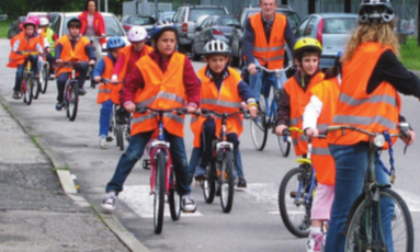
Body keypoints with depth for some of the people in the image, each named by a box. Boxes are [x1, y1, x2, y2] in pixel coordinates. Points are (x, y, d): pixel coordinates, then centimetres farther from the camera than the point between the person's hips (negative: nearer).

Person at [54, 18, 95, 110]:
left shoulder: (84, 40, 5)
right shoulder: (63, 40, 2)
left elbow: (89, 50, -8)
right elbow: (58, 50, -11)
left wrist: (92, 59, -29)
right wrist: (57, 59, -33)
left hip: (78, 65, 1)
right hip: (65, 66, -1)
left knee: (84, 65, -35)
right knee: (61, 80, -27)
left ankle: (80, 86, -20)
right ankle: (60, 100, -1)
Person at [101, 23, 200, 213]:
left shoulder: (182, 62, 3)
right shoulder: (144, 64, -2)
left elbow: (193, 85, 3)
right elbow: (130, 85, 1)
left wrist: (192, 103, -14)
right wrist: (128, 102, -17)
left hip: (172, 119, 1)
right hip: (146, 117, -1)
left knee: (180, 159, 1)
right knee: (132, 154, -8)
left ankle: (185, 194, 22)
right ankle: (112, 191, -1)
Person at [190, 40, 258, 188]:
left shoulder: (233, 76, 4)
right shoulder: (201, 77, -2)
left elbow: (244, 90, -4)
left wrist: (251, 104, -23)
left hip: (229, 118, 2)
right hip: (207, 116, -2)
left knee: (233, 138, -24)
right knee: (208, 127, -36)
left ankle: (236, 172, 1)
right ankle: (203, 165, -19)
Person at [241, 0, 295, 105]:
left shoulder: (283, 21, -11)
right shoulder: (252, 21, -14)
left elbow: (292, 41, -17)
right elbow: (247, 42, -25)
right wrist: (250, 62, -42)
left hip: (275, 63, 2)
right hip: (258, 60, -2)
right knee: (255, 71, -35)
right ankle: (255, 102, -24)